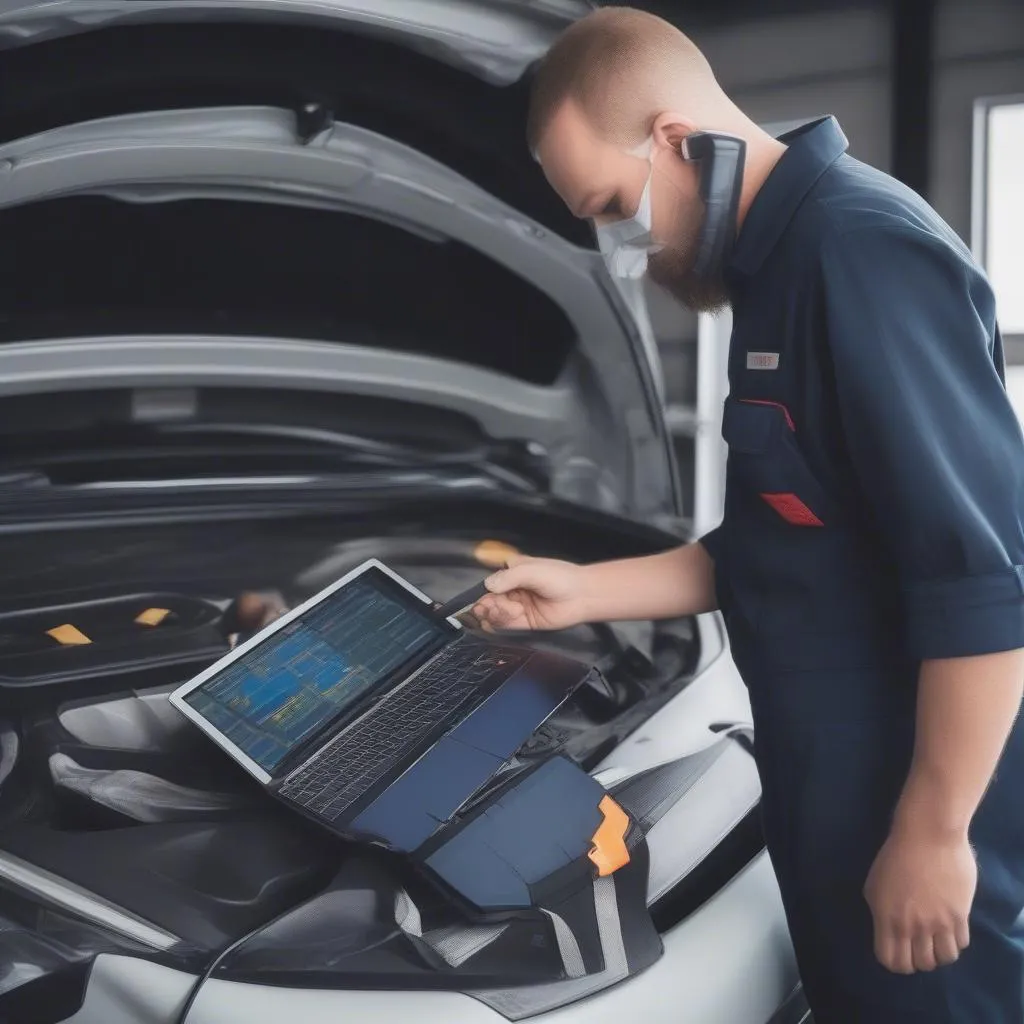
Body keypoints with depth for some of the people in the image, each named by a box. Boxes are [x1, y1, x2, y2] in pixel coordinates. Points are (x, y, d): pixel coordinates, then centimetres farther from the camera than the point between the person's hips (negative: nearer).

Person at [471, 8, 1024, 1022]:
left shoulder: (861, 252, -20)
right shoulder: (783, 264, 12)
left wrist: (933, 831, -22)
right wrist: (587, 592, 12)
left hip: (917, 809, -10)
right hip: (836, 786, 10)